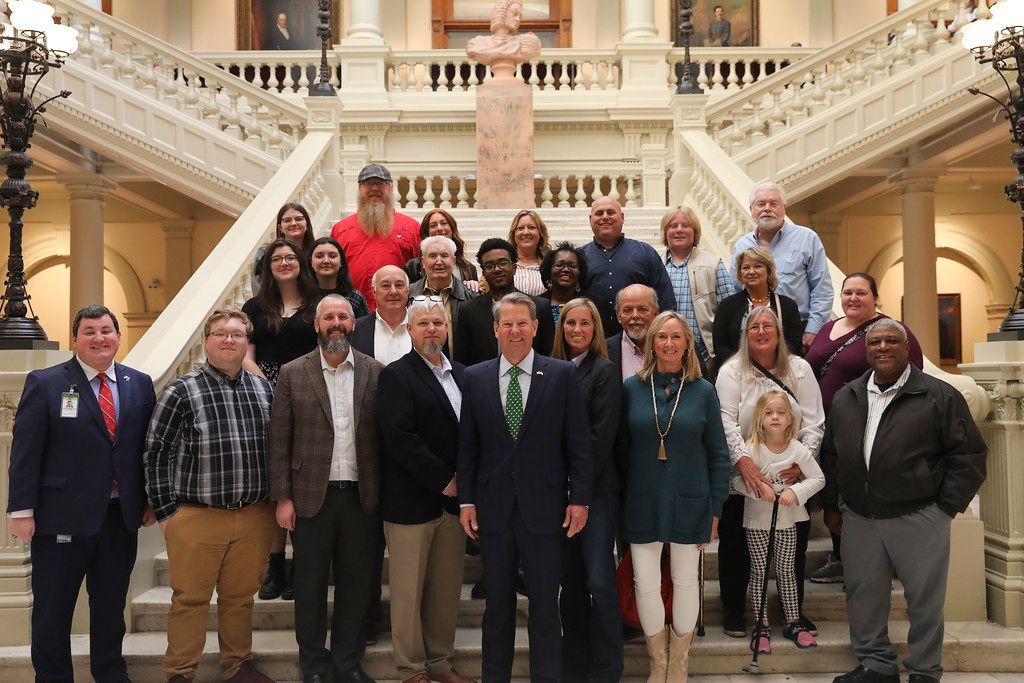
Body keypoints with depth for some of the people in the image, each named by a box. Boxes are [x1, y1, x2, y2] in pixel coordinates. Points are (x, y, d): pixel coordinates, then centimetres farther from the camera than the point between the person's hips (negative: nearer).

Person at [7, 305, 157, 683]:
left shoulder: (140, 384, 6)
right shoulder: (44, 383, -4)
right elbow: (25, 451, -7)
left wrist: (151, 499, 8)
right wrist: (22, 509, -11)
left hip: (122, 517, 3)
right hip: (62, 517, -3)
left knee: (111, 606, 15)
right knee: (52, 609, 10)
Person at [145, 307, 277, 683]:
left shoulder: (265, 389, 7)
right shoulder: (182, 391, -5)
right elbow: (156, 452, -3)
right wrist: (166, 510, -4)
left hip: (255, 516, 3)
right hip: (196, 517, -3)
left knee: (240, 595, 13)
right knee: (190, 597, 6)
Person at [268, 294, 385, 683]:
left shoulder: (375, 372, 2)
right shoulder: (293, 374, 1)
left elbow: (385, 436, 3)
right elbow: (278, 441, 0)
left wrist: (383, 492, -2)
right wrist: (282, 498, -4)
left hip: (362, 498, 1)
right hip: (310, 497, -1)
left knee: (356, 585, 10)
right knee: (310, 587, 10)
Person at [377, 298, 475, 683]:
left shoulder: (462, 375, 13)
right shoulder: (396, 376, -6)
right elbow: (400, 437, -16)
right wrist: (443, 480, -14)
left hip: (453, 498, 6)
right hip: (412, 502, -5)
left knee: (448, 587, 11)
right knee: (409, 589, 4)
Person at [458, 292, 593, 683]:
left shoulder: (562, 375, -1)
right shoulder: (475, 378, 5)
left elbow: (579, 443, -1)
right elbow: (467, 446, 7)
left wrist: (579, 498, -5)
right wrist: (466, 500, 2)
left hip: (543, 507, -2)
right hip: (493, 506, 2)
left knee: (545, 604, 6)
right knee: (497, 604, 12)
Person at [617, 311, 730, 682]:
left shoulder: (703, 391, -1)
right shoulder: (632, 388, -1)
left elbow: (718, 454, 2)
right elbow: (621, 448, 4)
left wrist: (715, 509, 0)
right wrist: (621, 501, 3)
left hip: (689, 504, 0)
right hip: (643, 504, 0)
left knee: (685, 582, 10)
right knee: (645, 584, 2)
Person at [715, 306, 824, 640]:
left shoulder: (799, 369, 3)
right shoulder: (731, 371, -2)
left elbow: (813, 421, -1)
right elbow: (726, 421, -11)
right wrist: (743, 461, -24)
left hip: (791, 476, 2)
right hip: (742, 476, -2)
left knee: (794, 546, 10)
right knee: (736, 544, 5)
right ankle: (733, 610, 21)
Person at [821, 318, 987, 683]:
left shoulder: (939, 396, -6)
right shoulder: (845, 398, 9)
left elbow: (969, 454, -4)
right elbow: (830, 455, 16)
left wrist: (946, 506, -7)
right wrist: (831, 505, 13)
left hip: (919, 519, -4)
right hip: (858, 519, 4)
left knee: (925, 600, 7)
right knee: (863, 595, 11)